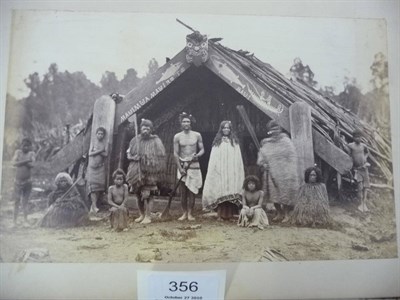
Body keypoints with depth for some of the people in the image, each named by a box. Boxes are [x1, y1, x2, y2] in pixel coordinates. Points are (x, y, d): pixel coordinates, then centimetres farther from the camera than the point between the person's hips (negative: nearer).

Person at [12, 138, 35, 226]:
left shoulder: (31, 153, 0)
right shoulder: (18, 152, 2)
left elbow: (32, 165, -13)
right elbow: (14, 163, -13)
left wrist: (21, 162, -15)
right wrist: (26, 161, -20)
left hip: (27, 182, 0)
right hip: (18, 181, 0)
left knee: (25, 202, 6)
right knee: (17, 202, 2)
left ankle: (25, 221, 10)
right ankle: (15, 221, 6)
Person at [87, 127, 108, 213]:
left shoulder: (104, 144, 9)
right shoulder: (93, 143, 6)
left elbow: (105, 154, -5)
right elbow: (90, 153, -6)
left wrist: (96, 151, -10)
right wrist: (100, 150, -9)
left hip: (101, 167, 2)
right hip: (92, 167, -2)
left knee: (100, 186, -4)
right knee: (93, 186, -13)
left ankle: (93, 205, 3)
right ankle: (94, 206, -18)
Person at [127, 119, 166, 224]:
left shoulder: (156, 141, -3)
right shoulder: (135, 140, 8)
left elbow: (160, 157, -5)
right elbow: (129, 154, 14)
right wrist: (136, 157, -5)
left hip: (149, 173, -4)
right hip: (137, 172, 4)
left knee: (148, 195, -5)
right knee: (138, 195, 11)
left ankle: (148, 217, 6)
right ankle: (141, 215, 26)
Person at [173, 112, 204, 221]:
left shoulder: (197, 135, 3)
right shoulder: (177, 136, 2)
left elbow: (202, 149, 6)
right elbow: (175, 153, 0)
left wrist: (197, 155, -17)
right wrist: (180, 168, -8)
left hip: (194, 165, 0)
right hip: (182, 165, 0)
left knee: (192, 191, -2)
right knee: (183, 191, 2)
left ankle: (190, 213, 7)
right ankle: (184, 213, 13)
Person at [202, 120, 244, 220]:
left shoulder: (234, 141, 12)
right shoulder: (217, 141, 11)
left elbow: (238, 157, 8)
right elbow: (213, 158, 7)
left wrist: (239, 171, 0)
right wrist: (213, 169, -4)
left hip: (232, 171, 1)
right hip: (220, 171, -1)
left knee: (231, 192, -4)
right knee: (220, 192, -5)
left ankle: (229, 214, 3)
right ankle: (221, 215, 0)